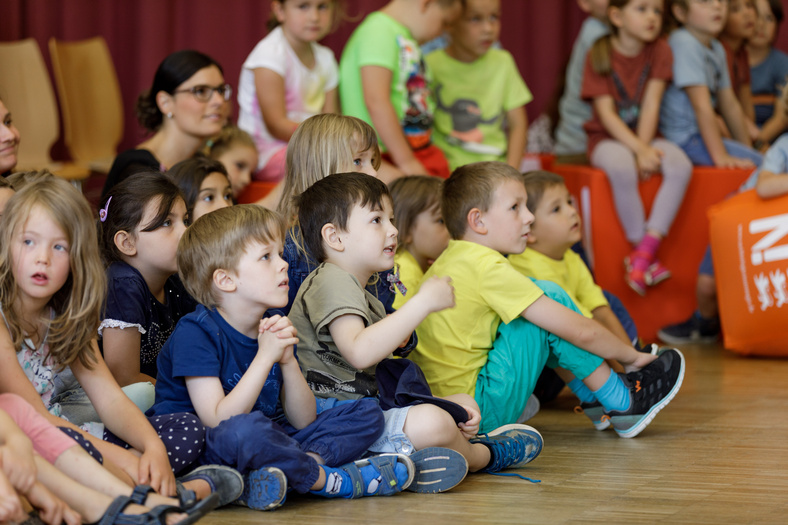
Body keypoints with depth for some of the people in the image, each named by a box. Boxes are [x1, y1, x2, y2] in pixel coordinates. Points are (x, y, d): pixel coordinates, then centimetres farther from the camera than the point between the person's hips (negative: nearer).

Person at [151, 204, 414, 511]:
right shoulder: (195, 333, -13)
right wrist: (264, 358, -23)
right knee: (244, 429, -42)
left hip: (264, 444, 8)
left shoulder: (272, 331, 9)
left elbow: (303, 421, 6)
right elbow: (219, 422, -21)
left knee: (368, 414, -1)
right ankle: (331, 480, -17)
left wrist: (288, 362, -10)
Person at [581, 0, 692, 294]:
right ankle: (644, 255, -23)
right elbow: (606, 113, -14)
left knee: (680, 166, -28)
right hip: (607, 138, -3)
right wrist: (639, 150, -25)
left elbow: (651, 105, -7)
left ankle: (642, 254, -29)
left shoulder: (659, 51, 1)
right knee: (622, 168, -37)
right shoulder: (599, 56, -8)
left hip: (645, 137, 4)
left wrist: (644, 149, -19)